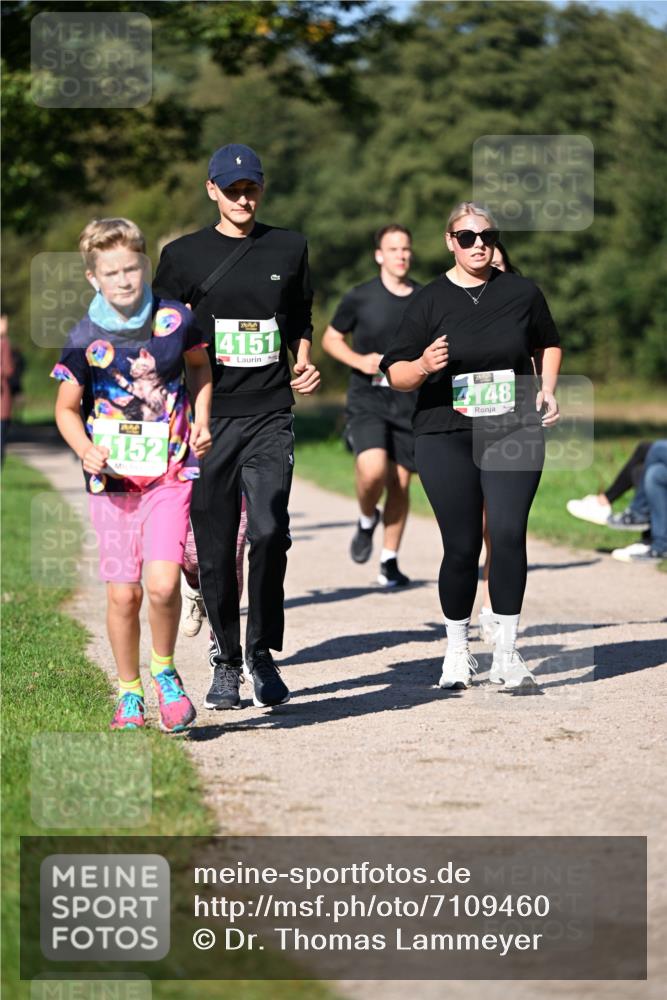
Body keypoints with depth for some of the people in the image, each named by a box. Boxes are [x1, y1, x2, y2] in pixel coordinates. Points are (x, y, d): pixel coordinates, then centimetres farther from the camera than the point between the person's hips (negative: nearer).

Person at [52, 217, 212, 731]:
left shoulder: (175, 319, -5)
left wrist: (201, 419, 3)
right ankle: (129, 692, 24)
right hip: (113, 477, 0)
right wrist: (85, 449, -15)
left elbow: (200, 365, 16)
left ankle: (164, 670, 12)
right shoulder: (85, 339, -7)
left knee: (162, 583, -15)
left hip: (170, 472, 0)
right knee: (124, 593, 4)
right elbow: (66, 408, 3)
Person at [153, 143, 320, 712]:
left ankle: (262, 652, -4)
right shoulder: (185, 254, 6)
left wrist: (305, 364, 5)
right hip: (209, 418, 0)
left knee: (270, 530, -17)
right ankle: (226, 661, 14)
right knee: (216, 547, 2)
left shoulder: (288, 249, 12)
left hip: (271, 415, 0)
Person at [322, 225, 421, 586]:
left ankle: (389, 562, 15)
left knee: (400, 482, 3)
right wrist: (359, 361, -9)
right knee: (373, 470, -24)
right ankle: (366, 519, 9)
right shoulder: (360, 298, -2)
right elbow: (330, 338, 7)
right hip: (367, 398, -3)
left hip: (410, 403, 3)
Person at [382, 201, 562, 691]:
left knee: (508, 534, -14)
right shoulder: (431, 300, 2)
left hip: (514, 432, 1)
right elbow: (396, 373, 2)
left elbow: (549, 344, 24)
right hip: (446, 437, -1)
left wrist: (547, 389, 7)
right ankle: (458, 651, 18)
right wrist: (423, 365, -19)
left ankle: (507, 652, -5)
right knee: (462, 546, -1)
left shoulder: (522, 292, 6)